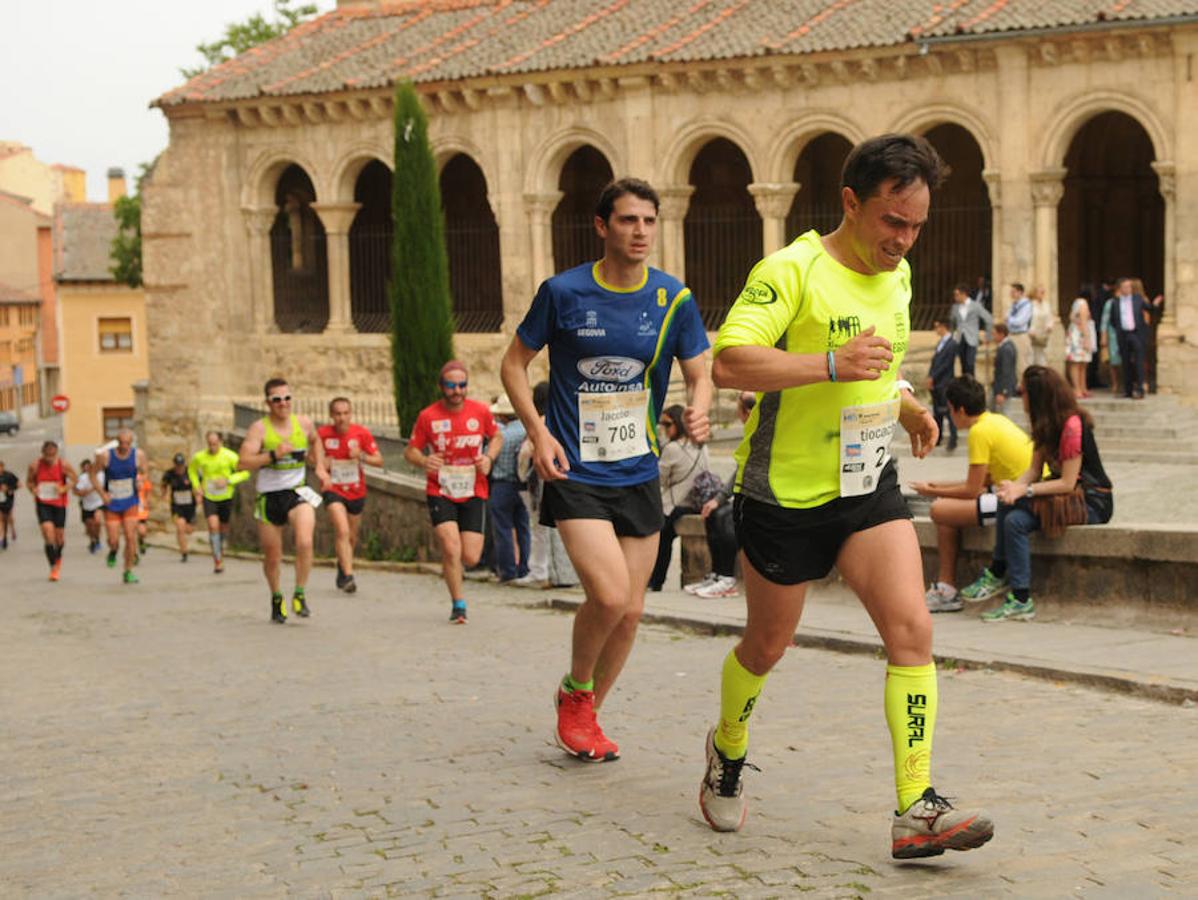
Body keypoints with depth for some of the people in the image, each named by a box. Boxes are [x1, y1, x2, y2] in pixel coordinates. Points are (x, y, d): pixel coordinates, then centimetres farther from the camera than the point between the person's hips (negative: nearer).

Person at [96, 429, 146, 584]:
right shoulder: (105, 456, -14)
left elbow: (143, 473, 8)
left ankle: (128, 572, 8)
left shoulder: (138, 455, -8)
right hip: (111, 503, -1)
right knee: (113, 540, -3)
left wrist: (140, 479, -16)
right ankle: (113, 551, 34)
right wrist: (102, 493, -12)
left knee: (130, 537, -7)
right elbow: (93, 474, -2)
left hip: (130, 503, 1)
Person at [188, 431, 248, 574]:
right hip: (209, 497, -1)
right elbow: (191, 469, 15)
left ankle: (220, 547, 47)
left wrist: (228, 480, -21)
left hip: (226, 497, 1)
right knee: (213, 526, -18)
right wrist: (196, 486, 0)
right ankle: (217, 561, -15)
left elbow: (245, 473, -8)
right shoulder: (199, 457, -7)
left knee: (223, 528, 14)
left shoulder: (230, 456, -13)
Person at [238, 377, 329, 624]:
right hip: (269, 496, -1)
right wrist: (273, 455, -28)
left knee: (304, 542, -24)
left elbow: (315, 441, 27)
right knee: (272, 557, 8)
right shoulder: (259, 429, -9)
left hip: (298, 493, 1)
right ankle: (276, 598, 34)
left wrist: (320, 467, 15)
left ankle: (300, 594, -7)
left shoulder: (304, 424, 3)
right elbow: (243, 462, -19)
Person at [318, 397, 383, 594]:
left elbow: (379, 460, -5)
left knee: (351, 537, 15)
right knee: (342, 531, -22)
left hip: (356, 491, 3)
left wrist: (361, 456, -23)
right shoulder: (323, 434, -10)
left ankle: (342, 566, 43)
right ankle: (348, 576, -24)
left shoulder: (362, 433, -8)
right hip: (333, 490, -2)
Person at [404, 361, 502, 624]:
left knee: (471, 558, -3)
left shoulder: (481, 411, -1)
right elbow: (410, 451, 2)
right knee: (451, 548, -18)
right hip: (440, 492, -2)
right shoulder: (428, 416, -6)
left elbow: (497, 437, 16)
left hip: (473, 493, 2)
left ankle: (449, 566, 34)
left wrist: (489, 458, -4)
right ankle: (458, 605, 0)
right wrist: (423, 461, -21)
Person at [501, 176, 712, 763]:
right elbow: (514, 364, 4)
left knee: (631, 610, 7)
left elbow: (699, 374, 6)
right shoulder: (563, 292, -7)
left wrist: (699, 411, -18)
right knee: (609, 595, -20)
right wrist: (538, 432, -10)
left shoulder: (673, 299, 0)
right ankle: (574, 691, 10)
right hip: (575, 474, -4)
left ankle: (586, 716, 30)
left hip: (639, 474, 4)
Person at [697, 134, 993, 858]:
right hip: (786, 493, -5)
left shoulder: (898, 276, 7)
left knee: (912, 629, -12)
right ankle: (728, 750, 42)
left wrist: (908, 407, 9)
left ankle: (917, 810, -12)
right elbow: (729, 363, -29)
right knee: (768, 646, 12)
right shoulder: (791, 270, -17)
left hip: (871, 487, 5)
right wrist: (833, 364, -36)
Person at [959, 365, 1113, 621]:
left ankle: (1021, 600, -19)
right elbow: (1034, 470, 5)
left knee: (1016, 521, -24)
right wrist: (1015, 487, -16)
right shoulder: (1046, 426, 11)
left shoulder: (1072, 426, -20)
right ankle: (997, 575, -9)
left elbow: (1068, 483, -22)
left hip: (1092, 502, -9)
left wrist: (1025, 490, -23)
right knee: (1007, 503, -11)